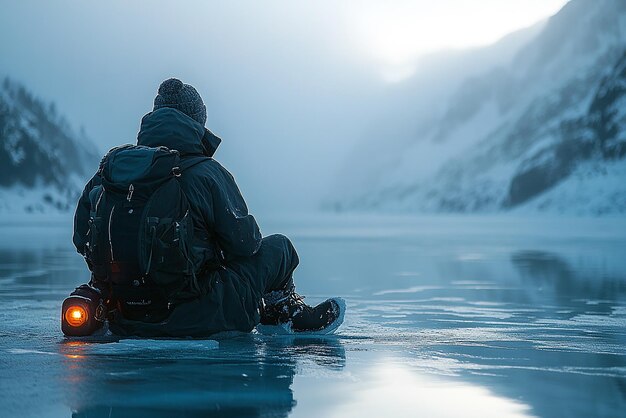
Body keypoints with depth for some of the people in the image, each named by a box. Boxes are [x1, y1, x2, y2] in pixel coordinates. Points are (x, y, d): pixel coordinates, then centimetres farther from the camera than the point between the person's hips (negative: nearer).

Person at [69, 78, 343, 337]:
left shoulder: (112, 165, 2)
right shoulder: (205, 173, -11)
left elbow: (82, 238, 7)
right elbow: (244, 242, -7)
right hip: (191, 319, -6)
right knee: (278, 247, 15)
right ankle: (290, 314, 39)